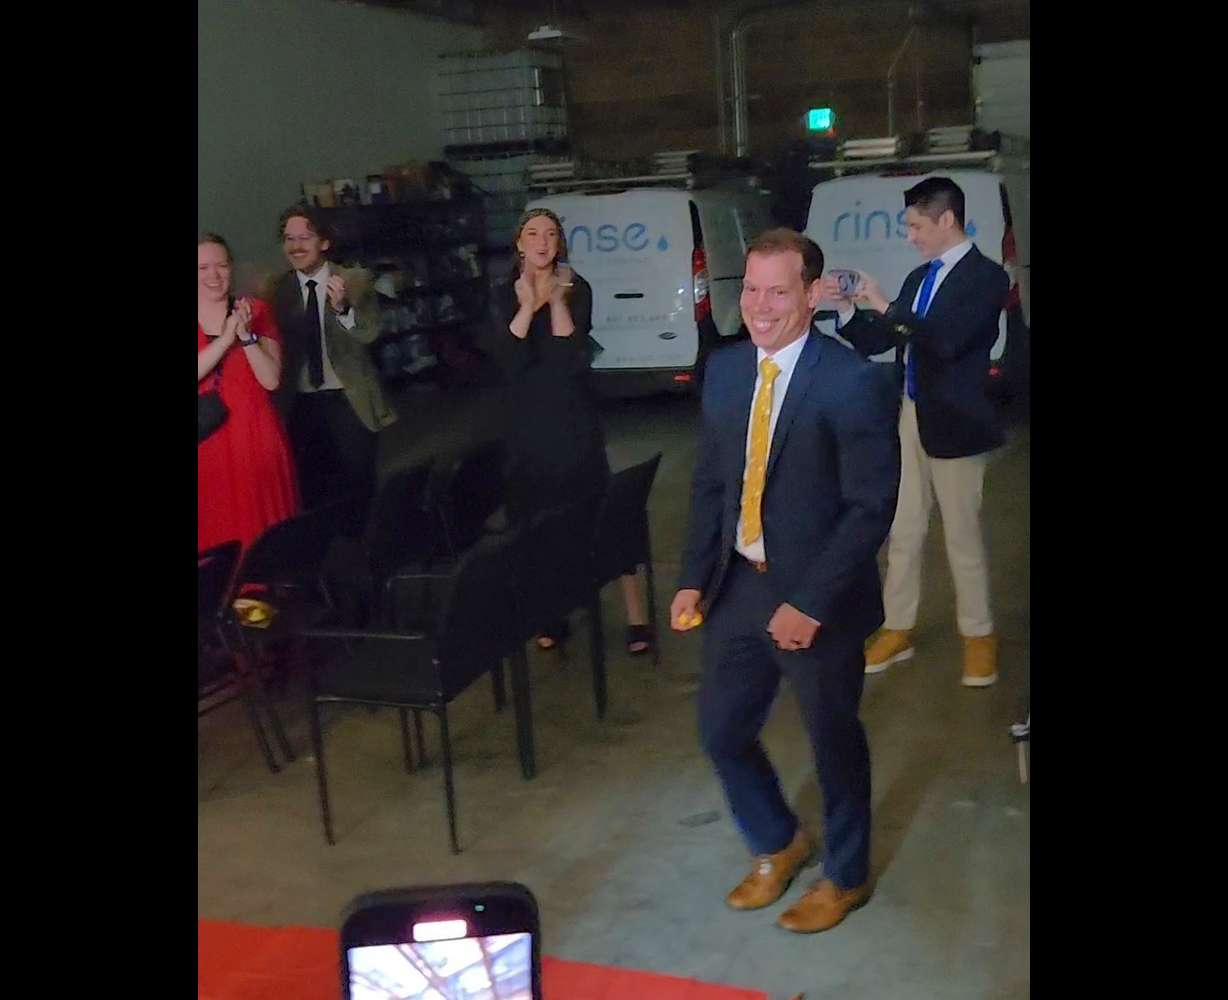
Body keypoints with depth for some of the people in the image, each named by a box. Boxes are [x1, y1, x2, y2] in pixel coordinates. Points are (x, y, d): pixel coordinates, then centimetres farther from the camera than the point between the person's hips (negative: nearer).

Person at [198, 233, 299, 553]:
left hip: (255, 440, 0)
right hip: (206, 443, 0)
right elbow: (204, 368, -11)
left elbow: (271, 380, -4)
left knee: (264, 535, 2)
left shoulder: (256, 311, 5)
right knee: (214, 533, 1)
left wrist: (247, 335, -15)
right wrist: (226, 338, -18)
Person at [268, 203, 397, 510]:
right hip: (301, 405, 2)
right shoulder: (279, 288, 3)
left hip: (350, 402, -2)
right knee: (312, 489, 9)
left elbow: (369, 333, -15)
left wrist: (342, 307, -32)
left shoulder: (355, 281, -5)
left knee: (357, 485, 3)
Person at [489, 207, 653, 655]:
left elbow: (571, 357, -17)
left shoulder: (575, 289, -3)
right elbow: (509, 360, -14)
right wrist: (528, 302, -16)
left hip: (574, 419, -3)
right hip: (527, 421, 3)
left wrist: (556, 298, -18)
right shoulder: (505, 295, 2)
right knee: (538, 520, 8)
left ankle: (635, 618, -1)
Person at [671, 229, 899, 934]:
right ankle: (780, 844, 44)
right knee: (723, 732, 15)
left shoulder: (854, 383, -17)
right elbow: (710, 483, 9)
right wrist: (695, 578, 1)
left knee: (835, 742, 14)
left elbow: (870, 508, -18)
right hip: (738, 587, 6)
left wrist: (810, 604, -21)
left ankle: (846, 876, 40)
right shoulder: (724, 370, 2)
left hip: (817, 601, -5)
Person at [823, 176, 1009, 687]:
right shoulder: (920, 278, 11)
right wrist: (847, 308, -4)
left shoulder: (986, 276, -11)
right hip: (908, 418, 7)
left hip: (953, 424, -7)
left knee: (962, 536, 5)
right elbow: (876, 343, 12)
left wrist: (886, 306, -21)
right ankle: (898, 629, 25)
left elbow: (947, 341, -25)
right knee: (902, 532, 12)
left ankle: (978, 636, 22)